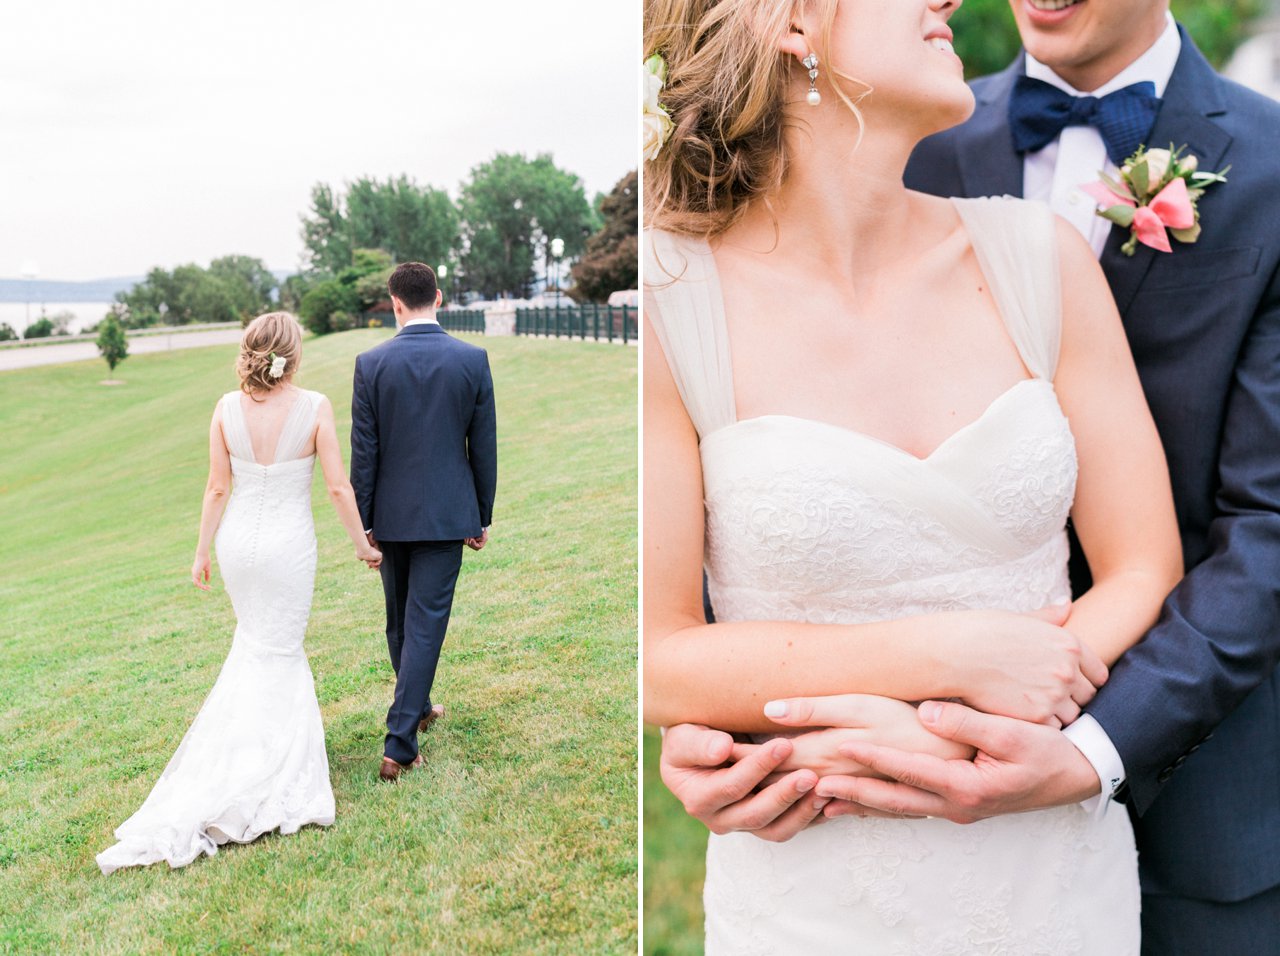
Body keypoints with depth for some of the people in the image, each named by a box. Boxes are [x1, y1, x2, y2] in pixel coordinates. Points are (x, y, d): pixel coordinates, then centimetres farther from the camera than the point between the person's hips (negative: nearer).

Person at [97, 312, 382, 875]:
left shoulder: (228, 408, -8)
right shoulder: (314, 407, -15)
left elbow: (218, 488, -3)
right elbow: (338, 487, -12)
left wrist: (201, 552, 9)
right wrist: (362, 544, 1)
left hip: (237, 539, 3)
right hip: (289, 544, -3)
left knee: (256, 640, 25)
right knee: (273, 655, 9)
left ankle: (292, 732, 37)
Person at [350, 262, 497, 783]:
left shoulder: (371, 363, -7)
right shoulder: (473, 360, -6)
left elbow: (363, 451, -5)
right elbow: (484, 446, -2)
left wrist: (363, 521, 4)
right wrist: (482, 516, 8)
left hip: (392, 514, 2)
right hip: (448, 514, -1)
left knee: (400, 621, 20)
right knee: (425, 624, 1)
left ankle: (416, 706, 40)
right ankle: (400, 745, -1)